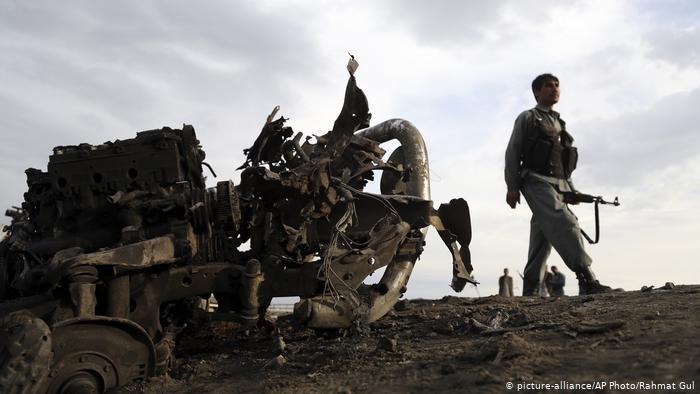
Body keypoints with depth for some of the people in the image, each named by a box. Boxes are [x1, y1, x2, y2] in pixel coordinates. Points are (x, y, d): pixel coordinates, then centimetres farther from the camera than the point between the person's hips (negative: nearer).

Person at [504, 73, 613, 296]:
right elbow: (512, 153, 1)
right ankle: (588, 281, -31)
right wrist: (512, 187, -7)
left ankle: (530, 290, 6)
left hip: (559, 185, 7)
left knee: (542, 238, 3)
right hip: (537, 182, -7)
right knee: (565, 224, -24)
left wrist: (571, 190, 15)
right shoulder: (527, 118, 8)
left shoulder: (560, 124, 26)